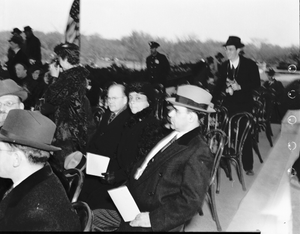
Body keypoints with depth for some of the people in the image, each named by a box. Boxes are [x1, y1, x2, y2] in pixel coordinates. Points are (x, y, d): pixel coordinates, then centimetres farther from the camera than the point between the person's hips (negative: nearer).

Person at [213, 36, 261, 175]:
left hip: (244, 105, -3)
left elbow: (256, 84, -10)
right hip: (228, 104, 3)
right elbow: (220, 84, 9)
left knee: (244, 135, -1)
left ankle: (248, 166, 7)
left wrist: (239, 87, -23)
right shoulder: (224, 65, 5)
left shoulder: (250, 65, -7)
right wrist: (213, 101, -1)